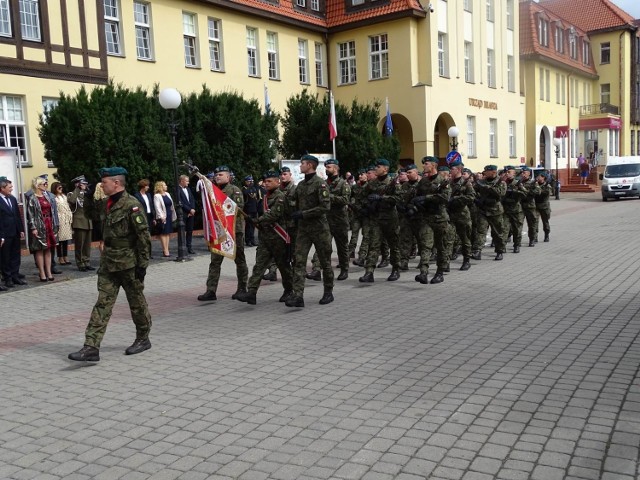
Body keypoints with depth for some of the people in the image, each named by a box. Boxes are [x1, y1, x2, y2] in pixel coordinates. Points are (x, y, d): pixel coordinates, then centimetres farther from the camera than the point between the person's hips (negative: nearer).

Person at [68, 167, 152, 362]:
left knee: (137, 302, 8)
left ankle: (143, 339, 25)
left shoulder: (131, 205, -15)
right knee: (102, 303, 2)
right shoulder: (109, 205, 11)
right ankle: (91, 347, 0)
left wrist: (142, 264, -17)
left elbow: (144, 236, -16)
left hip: (128, 264, -8)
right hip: (108, 264, 8)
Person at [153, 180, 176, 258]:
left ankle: (166, 250, 15)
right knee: (163, 234, -3)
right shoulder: (157, 196, -9)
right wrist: (161, 216, -23)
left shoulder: (167, 194, 14)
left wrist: (173, 215, 13)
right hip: (163, 217, -8)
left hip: (169, 216, 8)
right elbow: (158, 207, -15)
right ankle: (165, 251, -1)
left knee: (168, 234, 10)